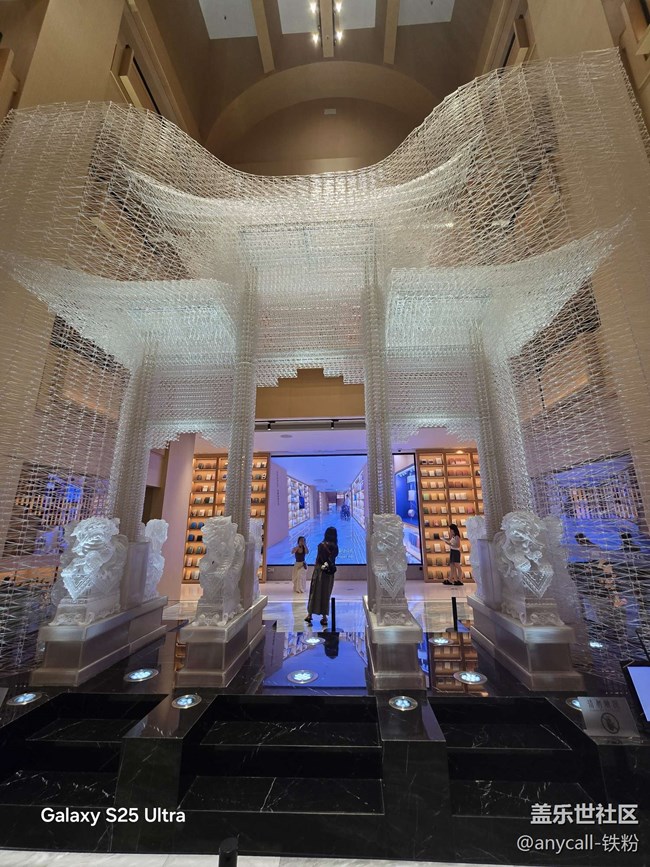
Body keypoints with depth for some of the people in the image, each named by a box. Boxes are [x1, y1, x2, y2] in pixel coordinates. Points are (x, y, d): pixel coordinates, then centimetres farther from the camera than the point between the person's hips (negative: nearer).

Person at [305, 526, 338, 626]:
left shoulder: (322, 545, -11)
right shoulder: (335, 547, -1)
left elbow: (319, 558, -9)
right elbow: (333, 558, 3)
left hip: (319, 570, -2)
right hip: (329, 573, 3)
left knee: (315, 592, 9)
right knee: (326, 593, 11)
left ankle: (310, 614, 11)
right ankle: (324, 617, 14)